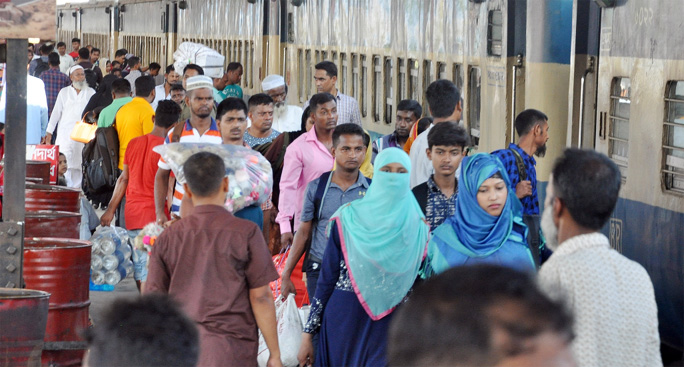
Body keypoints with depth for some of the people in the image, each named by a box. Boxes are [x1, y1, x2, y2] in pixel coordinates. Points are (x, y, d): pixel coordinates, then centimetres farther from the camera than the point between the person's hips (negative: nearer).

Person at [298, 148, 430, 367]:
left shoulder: (419, 228, 2)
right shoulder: (348, 219, 0)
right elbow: (327, 277, 1)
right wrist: (308, 334, 0)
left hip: (392, 328, 0)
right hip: (344, 322, 0)